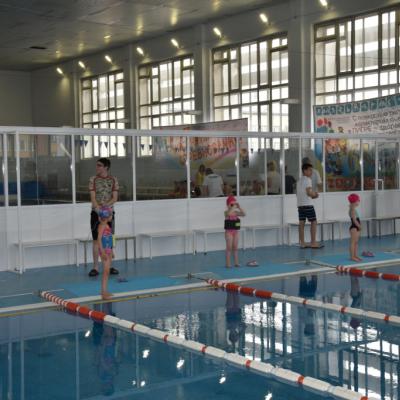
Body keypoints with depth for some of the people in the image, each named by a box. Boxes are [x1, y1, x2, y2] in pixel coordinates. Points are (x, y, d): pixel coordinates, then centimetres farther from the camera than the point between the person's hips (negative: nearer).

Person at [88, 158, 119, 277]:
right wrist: (99, 209, -22)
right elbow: (93, 198, -8)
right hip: (96, 213, -1)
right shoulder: (93, 179, 0)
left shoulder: (113, 180, 2)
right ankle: (95, 267, 3)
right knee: (96, 240, -1)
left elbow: (115, 198, -4)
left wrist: (106, 205, -21)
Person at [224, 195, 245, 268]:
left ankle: (236, 263, 14)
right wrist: (233, 207, -32)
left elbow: (244, 214, -9)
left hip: (236, 231, 5)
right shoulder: (227, 212, -9)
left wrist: (239, 207, -14)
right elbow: (229, 213, -34)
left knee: (235, 248, 10)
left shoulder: (236, 212, 5)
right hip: (229, 231, -5)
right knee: (229, 248, -2)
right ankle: (228, 264, 2)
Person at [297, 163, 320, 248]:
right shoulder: (307, 180, -9)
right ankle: (313, 243, -4)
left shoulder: (299, 180, 19)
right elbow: (309, 193, -16)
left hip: (300, 204, 8)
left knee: (301, 223, 4)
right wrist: (315, 194, 3)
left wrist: (312, 194, 14)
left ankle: (302, 243, 3)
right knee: (314, 222, -2)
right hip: (307, 204, -8)